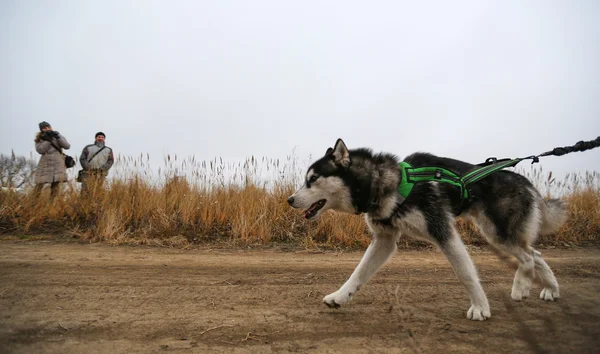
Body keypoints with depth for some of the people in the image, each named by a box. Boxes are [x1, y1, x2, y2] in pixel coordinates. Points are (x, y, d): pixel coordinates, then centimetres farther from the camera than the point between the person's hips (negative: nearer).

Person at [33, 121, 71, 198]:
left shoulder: (56, 135, 10)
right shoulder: (39, 139, 9)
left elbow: (67, 146, -4)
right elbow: (40, 150, -9)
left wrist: (57, 137, -12)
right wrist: (48, 140, -11)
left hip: (57, 164, 0)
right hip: (45, 164, 0)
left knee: (55, 186, -3)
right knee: (39, 185, -6)